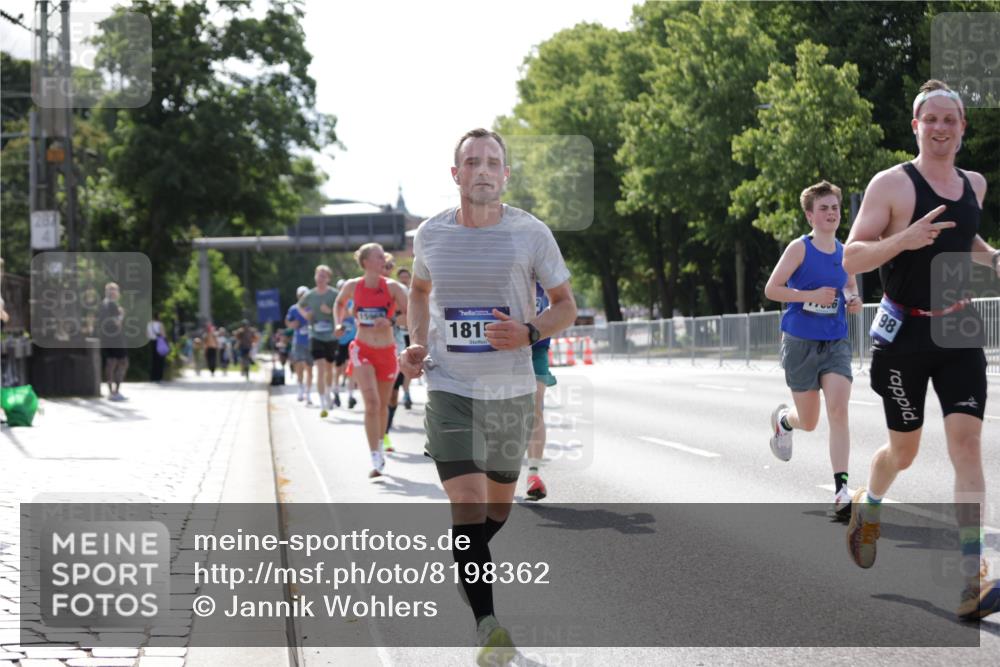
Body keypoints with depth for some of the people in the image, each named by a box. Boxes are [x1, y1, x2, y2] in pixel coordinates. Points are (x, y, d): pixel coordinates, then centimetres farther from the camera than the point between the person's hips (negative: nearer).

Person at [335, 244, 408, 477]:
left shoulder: (391, 287, -6)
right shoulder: (353, 286, -2)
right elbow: (340, 303, 21)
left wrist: (390, 321, -22)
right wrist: (340, 323, 7)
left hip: (387, 352, 1)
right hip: (362, 350, -1)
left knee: (382, 404, 14)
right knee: (371, 402, -17)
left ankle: (379, 446, 39)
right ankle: (376, 459, -17)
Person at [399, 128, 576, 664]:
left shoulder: (531, 233, -4)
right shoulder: (431, 234, 1)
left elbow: (565, 305, 4)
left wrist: (529, 333, -16)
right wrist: (416, 343, 4)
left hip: (511, 390, 1)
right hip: (449, 388, -1)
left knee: (499, 504, 16)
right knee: (468, 502, -15)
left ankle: (465, 567, 47)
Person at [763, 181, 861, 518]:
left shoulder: (845, 253, 6)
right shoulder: (800, 248, -8)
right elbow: (771, 289, -11)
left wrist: (855, 301, -3)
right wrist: (812, 295, -20)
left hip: (836, 343, 3)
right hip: (800, 342, -3)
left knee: (839, 411, -15)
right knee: (809, 422, 6)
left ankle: (841, 490, -15)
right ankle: (782, 419, 44)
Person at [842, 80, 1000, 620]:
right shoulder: (892, 184, -9)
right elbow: (851, 258, -12)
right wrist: (904, 239, -29)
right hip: (903, 333, -3)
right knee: (904, 450, 10)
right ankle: (868, 505, 46)